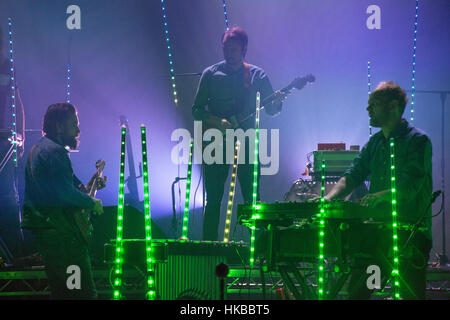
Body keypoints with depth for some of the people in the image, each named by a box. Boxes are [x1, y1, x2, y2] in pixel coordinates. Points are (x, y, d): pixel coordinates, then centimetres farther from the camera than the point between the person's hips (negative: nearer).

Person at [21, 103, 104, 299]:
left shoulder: (38, 149, 21)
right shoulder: (54, 151, -13)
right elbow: (65, 194, -21)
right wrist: (92, 203, -6)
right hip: (60, 231, -11)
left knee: (60, 291, 13)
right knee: (84, 292, -13)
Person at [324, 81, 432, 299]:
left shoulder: (417, 141, -8)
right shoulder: (375, 142, 15)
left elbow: (410, 188, -18)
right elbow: (352, 177, 9)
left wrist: (380, 196, -33)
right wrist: (328, 199, -10)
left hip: (411, 231, -7)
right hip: (378, 230, 7)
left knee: (410, 293, -6)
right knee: (356, 291, 4)